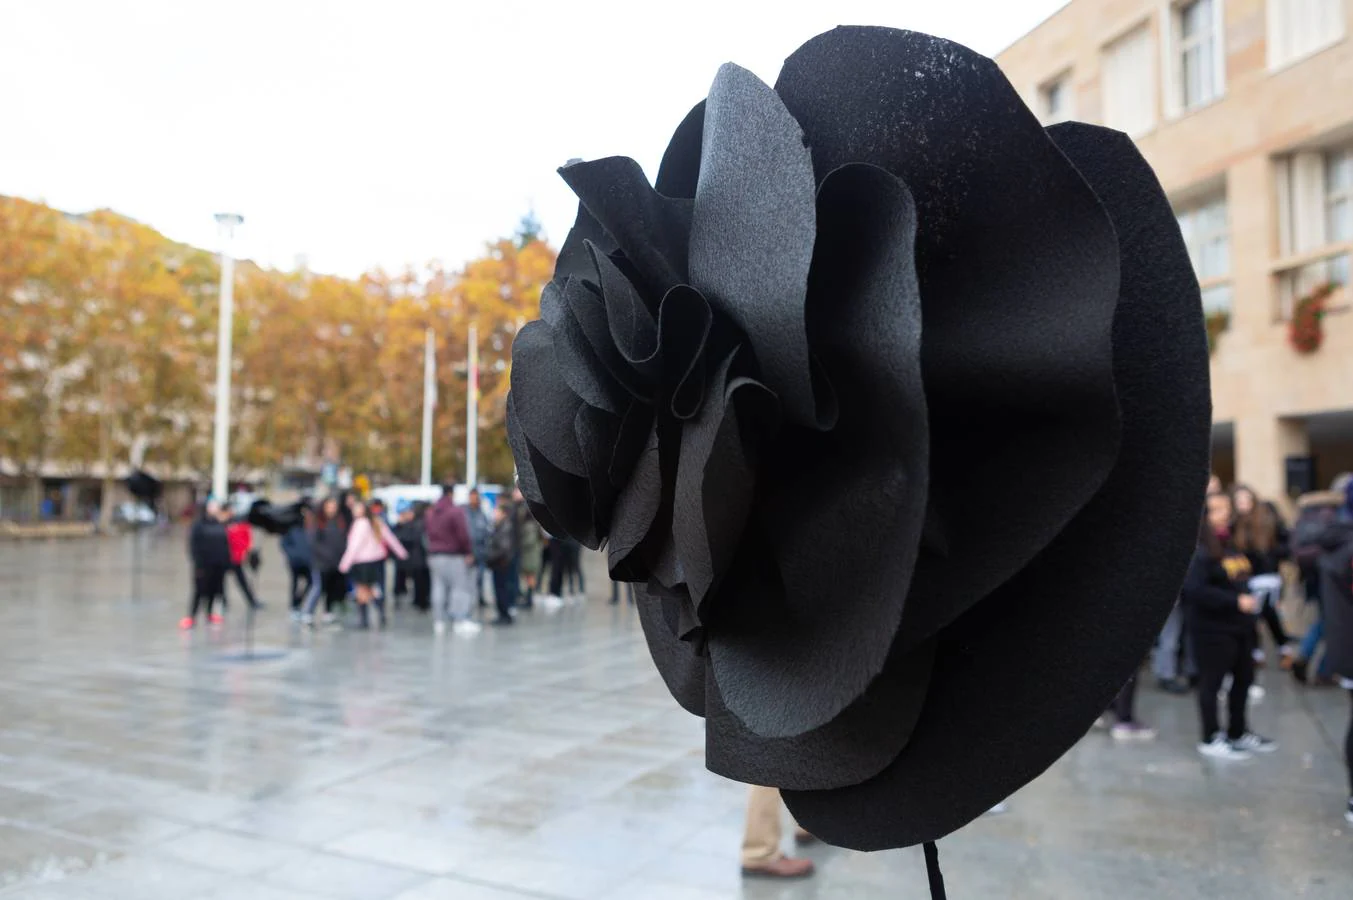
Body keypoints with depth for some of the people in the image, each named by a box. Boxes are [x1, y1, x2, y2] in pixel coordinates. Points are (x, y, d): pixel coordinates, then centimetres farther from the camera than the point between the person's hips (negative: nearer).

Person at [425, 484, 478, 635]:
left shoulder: (430, 513, 13)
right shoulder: (456, 512, -12)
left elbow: (426, 532, 16)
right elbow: (463, 535, -15)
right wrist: (469, 552, -9)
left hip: (434, 555, 7)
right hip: (453, 556, -7)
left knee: (438, 588, 8)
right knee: (460, 587, -4)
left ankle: (438, 621, 9)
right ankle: (460, 620, -11)